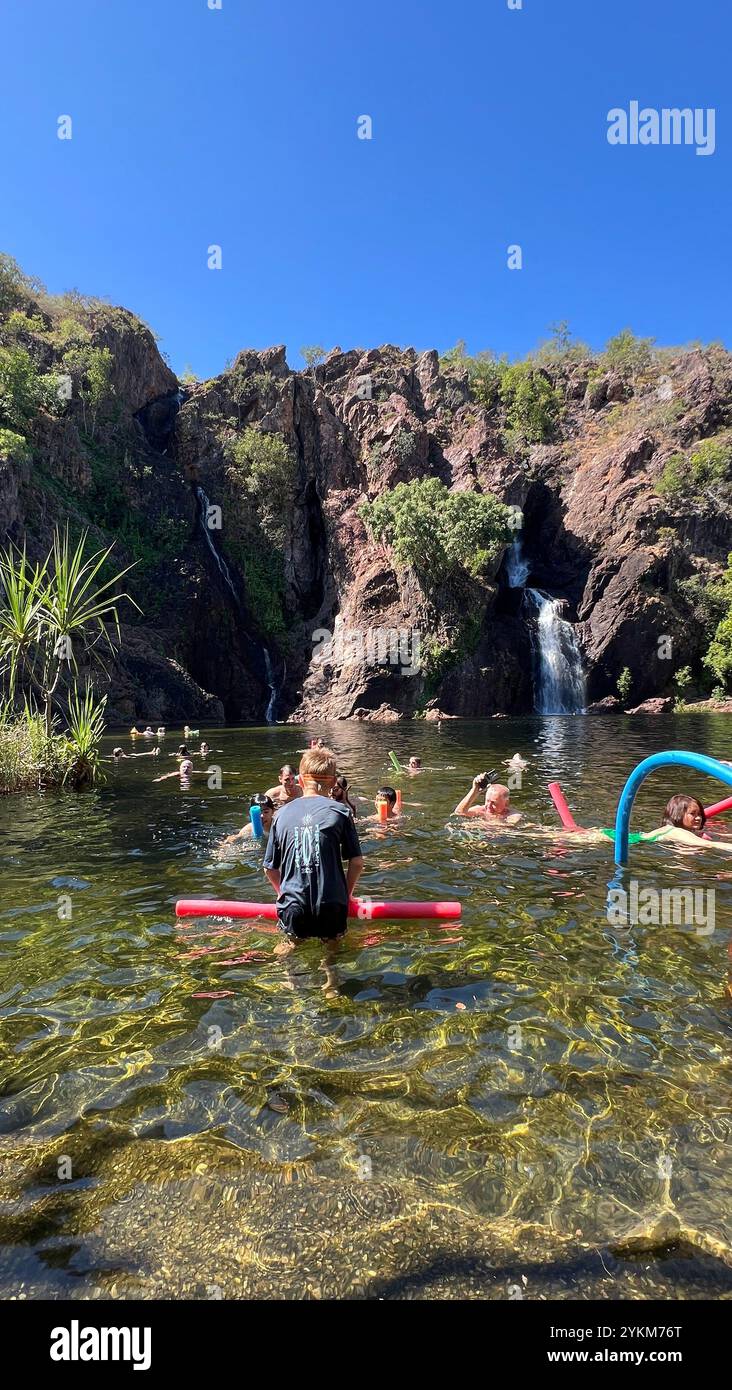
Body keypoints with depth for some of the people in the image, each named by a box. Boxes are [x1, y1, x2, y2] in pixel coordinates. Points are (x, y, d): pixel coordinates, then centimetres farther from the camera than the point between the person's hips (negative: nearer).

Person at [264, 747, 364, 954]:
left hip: (293, 906, 2)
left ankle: (290, 944, -3)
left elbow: (270, 869, 11)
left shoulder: (282, 813, 5)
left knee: (292, 940, 19)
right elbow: (357, 863, 0)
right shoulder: (340, 812, -1)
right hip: (332, 906, -2)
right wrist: (346, 894, 16)